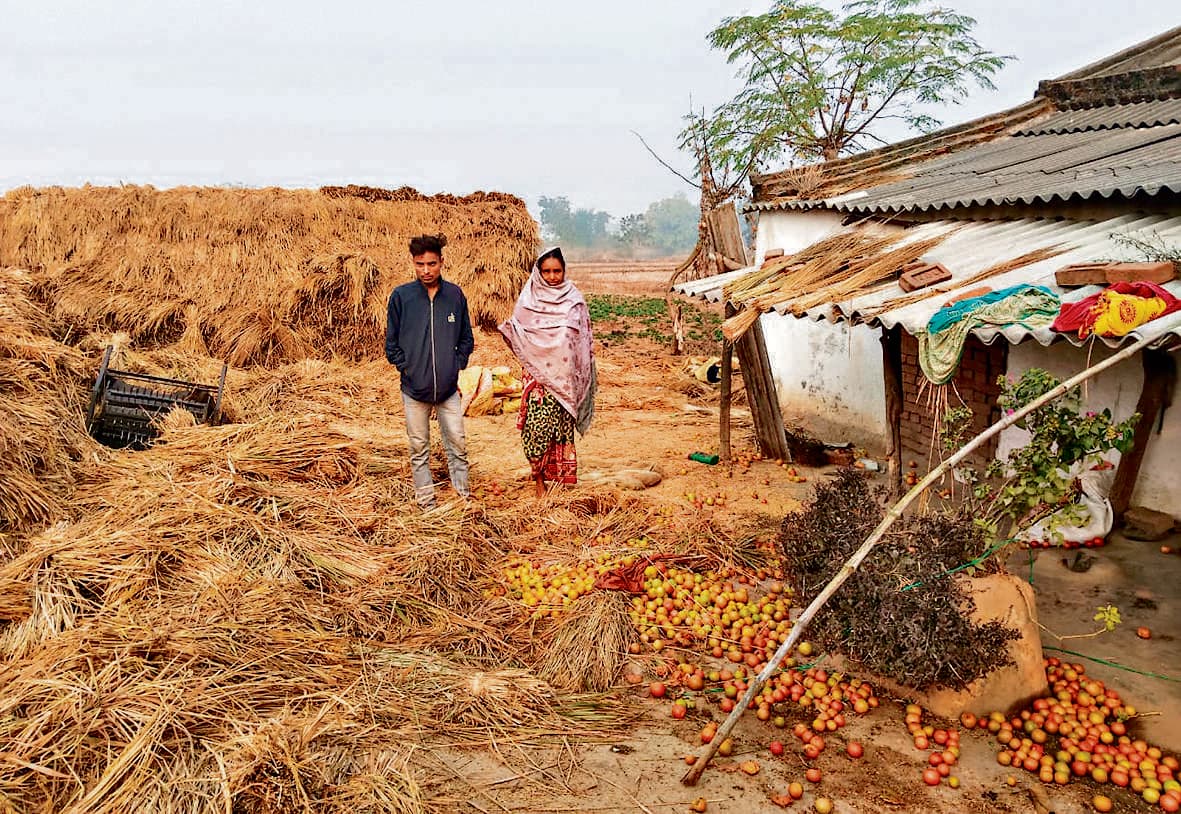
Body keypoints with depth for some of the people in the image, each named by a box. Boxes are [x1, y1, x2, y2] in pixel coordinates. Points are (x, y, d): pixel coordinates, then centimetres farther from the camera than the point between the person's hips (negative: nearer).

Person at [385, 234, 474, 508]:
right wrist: (406, 368, -6)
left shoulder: (455, 295, 1)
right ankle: (426, 503, 20)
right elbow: (391, 343, 3)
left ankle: (463, 498, 18)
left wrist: (457, 366, 1)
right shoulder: (401, 296, -3)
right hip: (414, 388, -1)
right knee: (419, 450, 9)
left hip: (449, 388, 1)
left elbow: (466, 339, 11)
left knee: (457, 445, 4)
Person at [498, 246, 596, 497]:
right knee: (539, 423, -9)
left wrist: (582, 372, 5)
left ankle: (561, 474, 15)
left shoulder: (574, 297, 6)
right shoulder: (529, 298, 2)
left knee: (565, 424, 4)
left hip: (566, 373, 2)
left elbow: (584, 336, 10)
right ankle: (539, 478, 3)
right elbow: (519, 333, 6)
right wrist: (507, 328, -16)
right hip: (539, 371, -2)